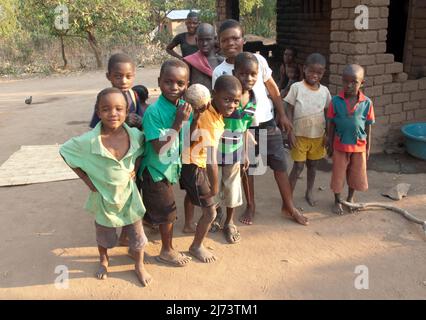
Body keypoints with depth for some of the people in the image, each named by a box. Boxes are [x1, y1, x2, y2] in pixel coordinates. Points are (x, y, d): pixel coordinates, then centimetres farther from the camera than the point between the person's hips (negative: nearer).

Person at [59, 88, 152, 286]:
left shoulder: (135, 135, -18)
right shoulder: (89, 141, -25)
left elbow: (141, 151, 6)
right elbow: (65, 152, -10)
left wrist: (135, 169, -10)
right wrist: (87, 180, -12)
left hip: (128, 193, 1)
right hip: (104, 195, -1)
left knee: (136, 233, 16)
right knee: (104, 233, 24)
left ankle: (139, 265, 42)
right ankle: (103, 260, 53)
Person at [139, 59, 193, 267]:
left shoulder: (184, 107, -5)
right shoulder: (153, 112, -26)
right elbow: (159, 147, -29)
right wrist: (178, 123, -33)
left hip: (171, 167, 6)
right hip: (156, 171, -6)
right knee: (168, 212, 8)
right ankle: (167, 251, 28)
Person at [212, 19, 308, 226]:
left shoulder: (257, 60, -5)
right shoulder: (219, 72, -8)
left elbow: (273, 89, 5)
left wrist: (282, 115, 5)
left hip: (267, 124, 1)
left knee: (280, 165, 7)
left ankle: (289, 206, 25)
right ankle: (250, 206, 33)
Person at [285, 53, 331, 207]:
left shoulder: (324, 90, 2)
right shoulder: (296, 87, -9)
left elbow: (327, 113, 9)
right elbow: (289, 110, -7)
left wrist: (328, 134, 4)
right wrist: (290, 132, -13)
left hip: (318, 136, 4)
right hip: (300, 135, -3)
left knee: (313, 164, 14)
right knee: (298, 166, -2)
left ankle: (309, 192, 32)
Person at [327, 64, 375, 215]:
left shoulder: (367, 103, -8)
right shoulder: (336, 101, -11)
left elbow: (368, 126, 0)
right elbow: (331, 124, -3)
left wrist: (368, 147, 3)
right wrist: (330, 145, -1)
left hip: (359, 146, 1)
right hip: (340, 145, -1)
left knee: (356, 174, 16)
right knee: (338, 174, 10)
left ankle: (350, 199, 39)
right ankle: (337, 201, 30)